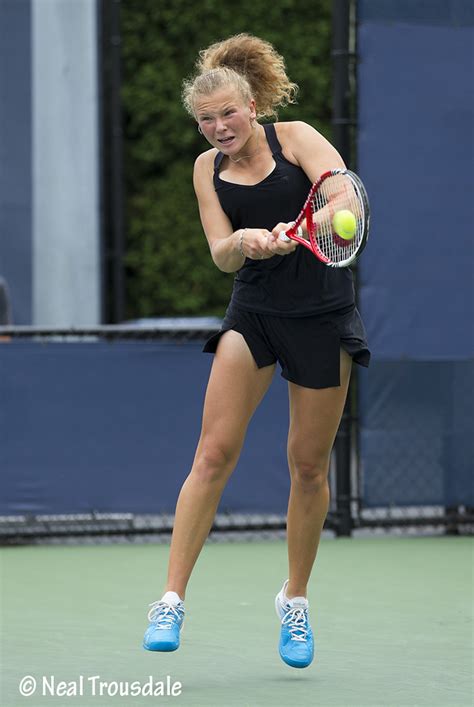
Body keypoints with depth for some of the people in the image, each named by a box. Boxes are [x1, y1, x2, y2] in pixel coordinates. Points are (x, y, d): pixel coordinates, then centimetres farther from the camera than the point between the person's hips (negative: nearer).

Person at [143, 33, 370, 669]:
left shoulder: (295, 138, -4)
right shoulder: (208, 168, 6)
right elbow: (220, 253, -4)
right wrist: (243, 243, -28)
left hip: (323, 313, -2)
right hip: (253, 312, 2)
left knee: (308, 464, 4)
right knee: (214, 451, -11)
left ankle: (295, 600, 23)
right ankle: (171, 600, -11)